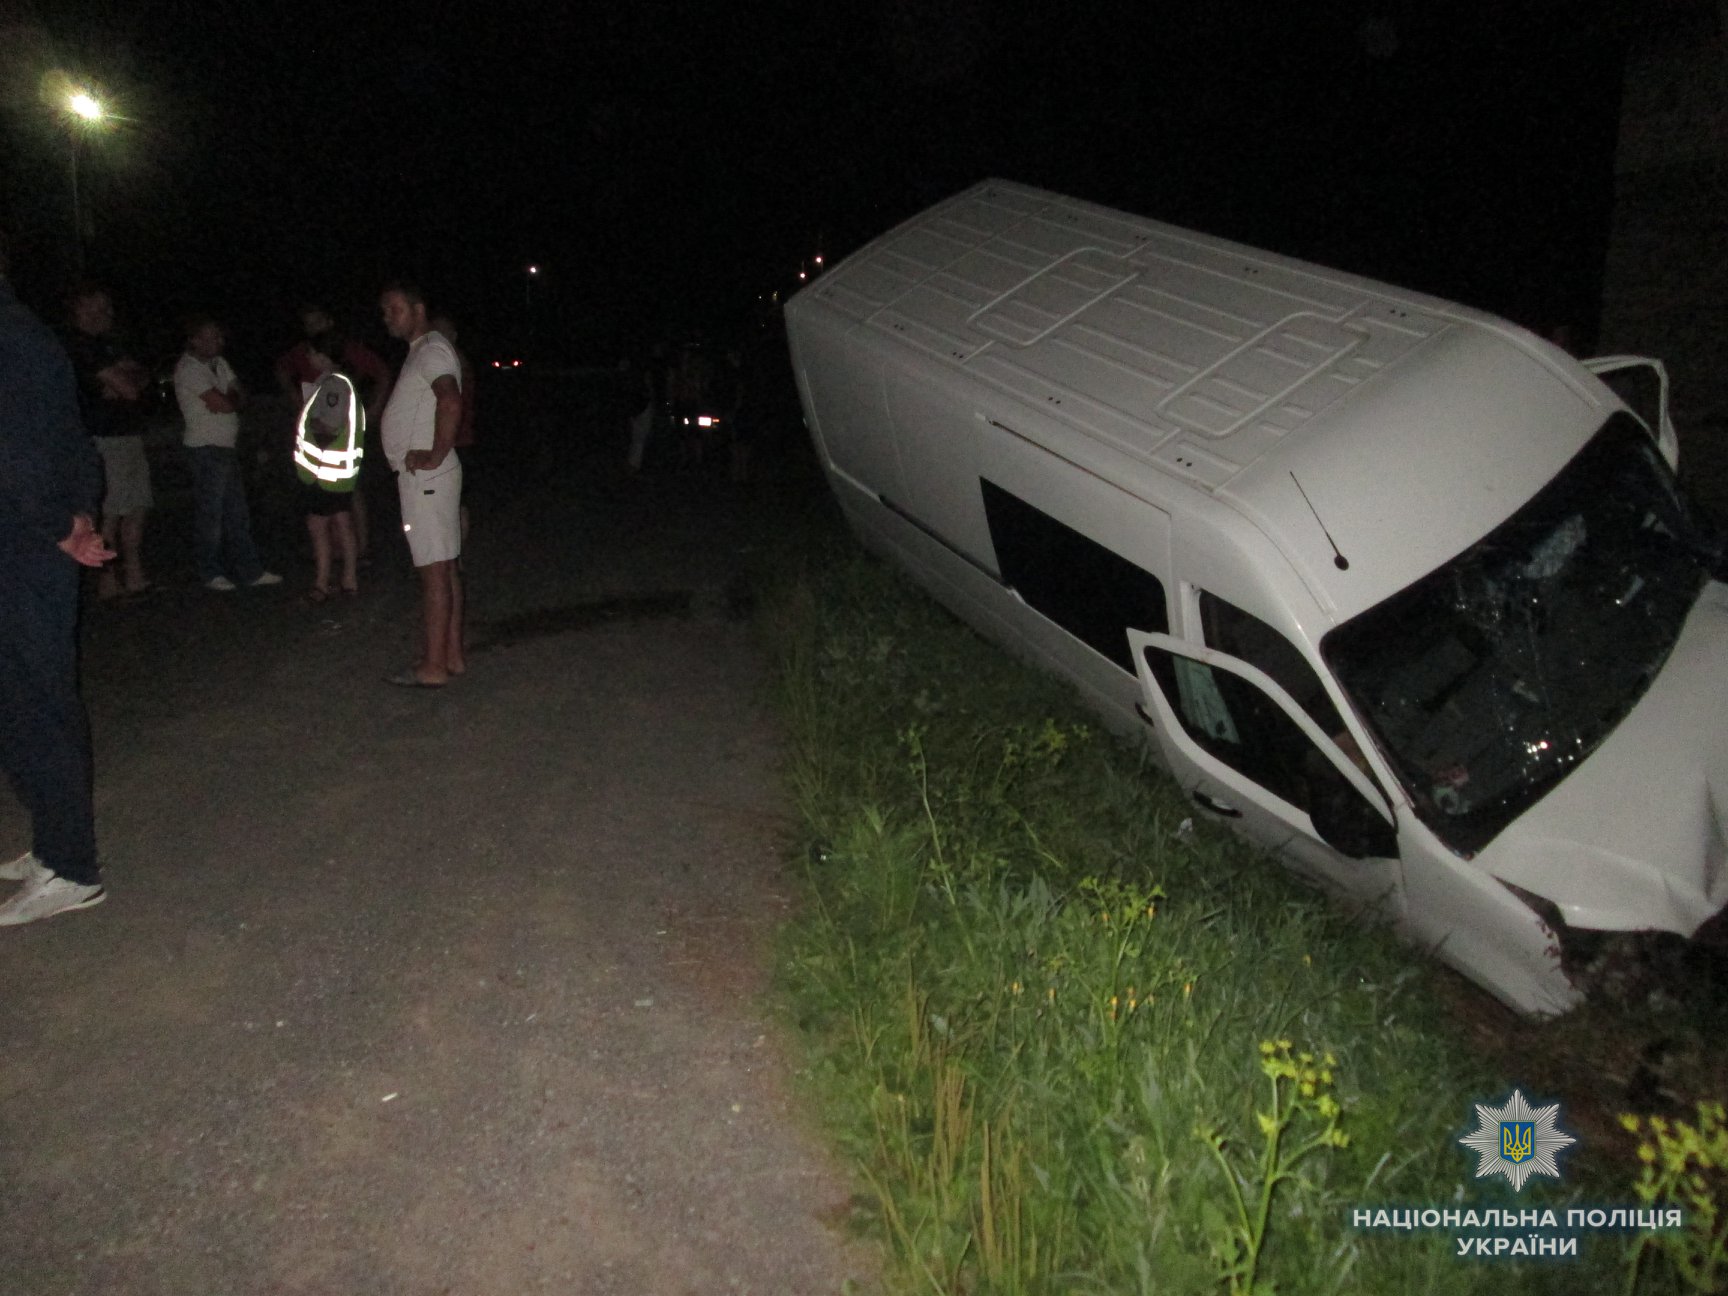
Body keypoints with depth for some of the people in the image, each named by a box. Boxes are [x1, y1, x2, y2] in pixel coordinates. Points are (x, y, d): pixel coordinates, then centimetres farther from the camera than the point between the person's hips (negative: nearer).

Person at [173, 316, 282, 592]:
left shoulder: (218, 362, 13)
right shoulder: (189, 369, -14)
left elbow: (238, 395, 8)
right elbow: (224, 404, -19)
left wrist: (226, 400, -13)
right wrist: (232, 400, 2)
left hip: (226, 448, 8)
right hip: (206, 449, -8)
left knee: (237, 512, 10)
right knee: (209, 514, -1)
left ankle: (249, 570, 15)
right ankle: (211, 573, 9)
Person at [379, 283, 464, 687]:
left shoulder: (432, 350, -14)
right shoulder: (421, 351, 18)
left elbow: (451, 402, -33)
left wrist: (435, 456, -25)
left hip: (427, 477, -10)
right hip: (422, 477, 10)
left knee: (434, 569, -6)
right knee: (444, 567, 12)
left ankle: (434, 666, -2)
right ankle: (452, 655, 18)